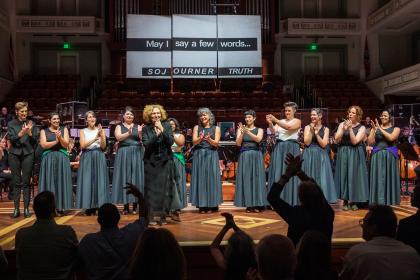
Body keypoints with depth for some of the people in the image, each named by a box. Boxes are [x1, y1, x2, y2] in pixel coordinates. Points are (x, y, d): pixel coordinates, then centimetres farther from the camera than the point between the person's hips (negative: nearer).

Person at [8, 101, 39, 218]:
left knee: (26, 182, 0)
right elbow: (12, 139, -7)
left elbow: (35, 141, 1)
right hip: (15, 154, 0)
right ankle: (16, 209, 7)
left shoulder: (31, 124, 4)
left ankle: (26, 208, 5)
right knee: (16, 182, 2)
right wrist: (22, 132, -23)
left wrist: (30, 132, -17)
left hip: (28, 154, 0)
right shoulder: (11, 124, 5)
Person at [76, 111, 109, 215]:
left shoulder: (100, 130, 9)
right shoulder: (83, 131, 6)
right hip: (87, 158, -1)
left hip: (99, 158, 1)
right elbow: (82, 146, -9)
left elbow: (103, 147, 0)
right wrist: (95, 138, -17)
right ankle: (88, 207, 0)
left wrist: (101, 135, -16)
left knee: (99, 180, -2)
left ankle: (97, 205, 3)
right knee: (87, 180, -4)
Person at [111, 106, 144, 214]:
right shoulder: (119, 127, 8)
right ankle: (126, 206, 2)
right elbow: (118, 137, -11)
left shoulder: (138, 127, 10)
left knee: (136, 178, -1)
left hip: (137, 154, 1)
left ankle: (135, 205, 6)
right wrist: (128, 133, -28)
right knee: (125, 178, -2)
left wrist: (140, 134, -22)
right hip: (124, 154, -1)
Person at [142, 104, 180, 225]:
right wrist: (156, 134, -20)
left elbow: (171, 142, -7)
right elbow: (146, 145, -9)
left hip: (165, 162, 1)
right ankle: (151, 216, 6)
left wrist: (162, 130, -18)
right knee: (151, 189, -1)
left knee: (165, 189, -1)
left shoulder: (167, 125, 2)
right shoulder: (146, 128, 1)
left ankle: (163, 216, 8)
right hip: (151, 162, 0)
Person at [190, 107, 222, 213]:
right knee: (200, 179, -3)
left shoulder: (216, 128, 7)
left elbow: (216, 143, -3)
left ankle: (213, 204, 2)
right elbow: (194, 141, -3)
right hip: (199, 155, 1)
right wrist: (200, 138, -24)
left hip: (211, 155, -1)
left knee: (212, 178, -3)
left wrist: (208, 139, -22)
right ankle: (202, 205, -2)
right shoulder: (197, 127, 10)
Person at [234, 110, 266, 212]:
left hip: (256, 156, 0)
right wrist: (242, 132, -16)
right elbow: (238, 143, -2)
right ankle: (248, 204, 1)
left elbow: (258, 139, -12)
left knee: (256, 178, -3)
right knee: (245, 179, -3)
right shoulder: (241, 129, 9)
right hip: (244, 156, 0)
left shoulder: (259, 129, 9)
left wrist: (247, 131, -23)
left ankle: (256, 205, 1)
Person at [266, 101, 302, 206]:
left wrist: (275, 120, -23)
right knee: (278, 174, 1)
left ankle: (291, 201, 2)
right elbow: (273, 131, -1)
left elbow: (289, 127, -17)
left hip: (291, 149, -4)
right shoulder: (280, 121, 14)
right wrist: (270, 123, -19)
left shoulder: (297, 121, 3)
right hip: (279, 148, 4)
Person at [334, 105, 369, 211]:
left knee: (354, 175, -2)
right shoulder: (342, 124, 6)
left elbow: (354, 141, -13)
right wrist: (343, 129, -13)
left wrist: (350, 129, -17)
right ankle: (345, 201, 8)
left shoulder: (361, 128, -1)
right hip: (343, 153, 2)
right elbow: (337, 139, -2)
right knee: (344, 175, 1)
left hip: (355, 155, -2)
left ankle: (353, 201, 7)